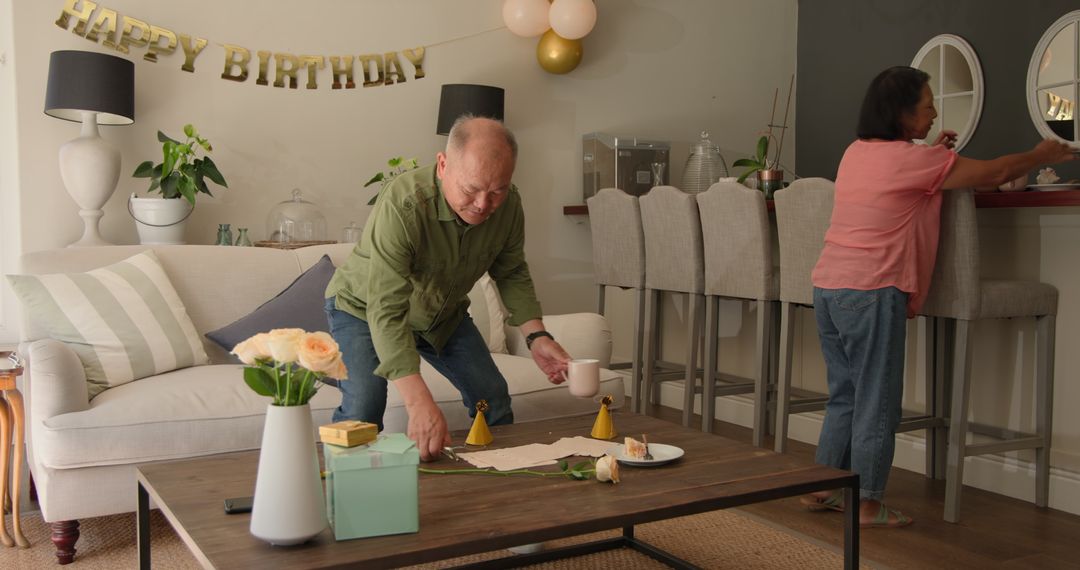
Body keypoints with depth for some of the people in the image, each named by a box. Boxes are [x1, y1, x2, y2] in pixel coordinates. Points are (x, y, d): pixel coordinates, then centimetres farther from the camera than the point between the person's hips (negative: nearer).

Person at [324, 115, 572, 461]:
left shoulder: (508, 204, -21)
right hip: (364, 307, -5)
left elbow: (512, 274, -2)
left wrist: (536, 336, -18)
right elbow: (386, 312, -43)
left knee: (493, 397, 2)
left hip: (444, 312, 5)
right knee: (363, 410, -24)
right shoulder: (402, 205, -40)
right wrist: (419, 403, -53)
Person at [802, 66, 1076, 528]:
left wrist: (932, 155, 21)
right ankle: (867, 503, 8)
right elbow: (995, 173, -3)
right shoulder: (910, 159, -8)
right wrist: (1041, 156, 14)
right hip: (870, 291, -8)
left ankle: (821, 489, 21)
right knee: (876, 400, 2)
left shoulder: (855, 153, 13)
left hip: (828, 286, 8)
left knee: (845, 395, 16)